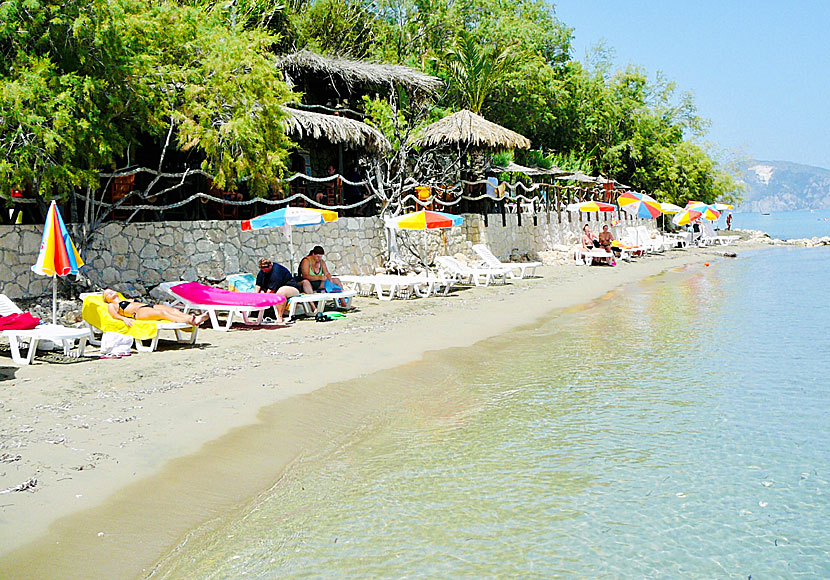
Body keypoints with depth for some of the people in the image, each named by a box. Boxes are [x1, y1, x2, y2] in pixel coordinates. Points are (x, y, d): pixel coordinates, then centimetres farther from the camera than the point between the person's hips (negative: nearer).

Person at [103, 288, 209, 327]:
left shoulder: (130, 300, 40)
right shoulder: (111, 305, 23)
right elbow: (114, 315, 3)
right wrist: (124, 318, -20)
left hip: (149, 306, 7)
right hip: (138, 312, -7)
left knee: (173, 310, -23)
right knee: (162, 313, -34)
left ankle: (190, 318, -48)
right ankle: (189, 321, -57)